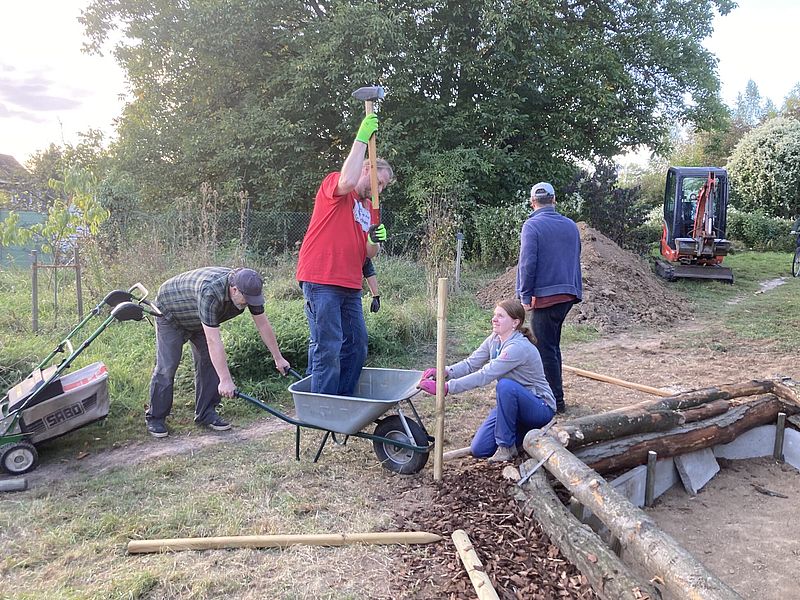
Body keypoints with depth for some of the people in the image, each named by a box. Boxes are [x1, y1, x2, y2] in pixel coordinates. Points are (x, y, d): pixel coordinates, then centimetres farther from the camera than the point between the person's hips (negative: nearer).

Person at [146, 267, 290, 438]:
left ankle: (206, 414, 9)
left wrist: (278, 358, -6)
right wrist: (225, 380, -45)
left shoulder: (248, 290, -23)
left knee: (210, 362, 0)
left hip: (199, 320, 7)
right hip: (170, 313, -7)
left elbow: (263, 325, -11)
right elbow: (213, 340, -45)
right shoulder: (210, 292, -44)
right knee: (166, 367, -9)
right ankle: (155, 418, 5)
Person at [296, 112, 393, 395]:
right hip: (321, 281, -9)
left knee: (357, 347, 11)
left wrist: (375, 241, -2)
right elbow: (347, 181, -24)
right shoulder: (333, 183, 1)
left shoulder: (368, 209, 23)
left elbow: (369, 253, 21)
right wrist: (362, 138, -19)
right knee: (328, 348, -10)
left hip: (350, 286, 9)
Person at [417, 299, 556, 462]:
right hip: (512, 404, 8)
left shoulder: (519, 347, -29)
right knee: (479, 450, -2)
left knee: (506, 385, -37)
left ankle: (507, 446, -19)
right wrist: (444, 372, -26)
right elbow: (471, 363, -7)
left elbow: (484, 376, -34)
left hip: (541, 409, -7)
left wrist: (445, 387, -38)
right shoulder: (494, 339, -1)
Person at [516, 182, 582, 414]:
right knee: (552, 345, 19)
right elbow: (575, 259, 18)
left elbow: (527, 264, -17)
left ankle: (556, 400, 4)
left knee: (546, 349, 0)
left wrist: (525, 296, -9)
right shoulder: (571, 225, 10)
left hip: (545, 296, -7)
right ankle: (553, 392, 29)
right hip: (568, 295, 7)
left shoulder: (532, 226, -11)